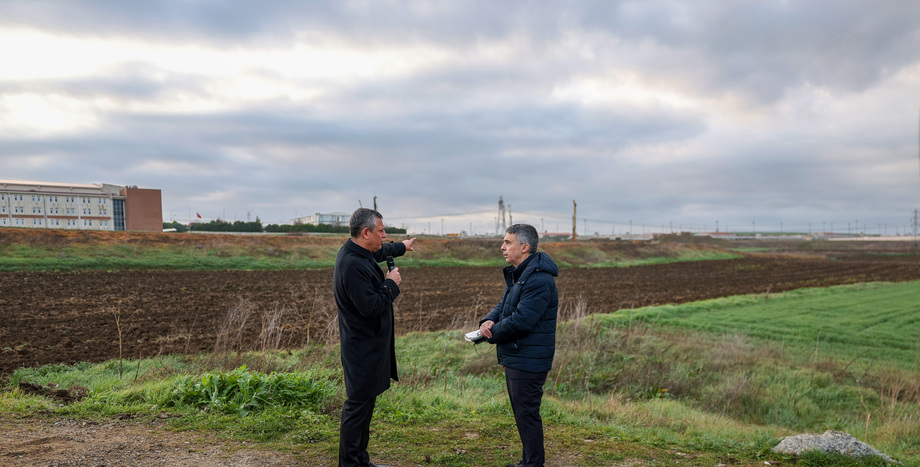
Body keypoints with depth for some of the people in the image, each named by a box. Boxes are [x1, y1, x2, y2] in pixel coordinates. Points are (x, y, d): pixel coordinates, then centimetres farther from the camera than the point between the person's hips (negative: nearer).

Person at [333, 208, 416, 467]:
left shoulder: (360, 253, 8)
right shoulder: (353, 265, -25)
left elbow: (380, 251, 32)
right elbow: (371, 307, -28)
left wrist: (402, 246, 48)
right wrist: (391, 284, -14)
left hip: (370, 345, 11)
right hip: (363, 346, -11)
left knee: (366, 402, 17)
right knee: (358, 404, -2)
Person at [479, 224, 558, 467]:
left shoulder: (539, 280, -23)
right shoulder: (517, 274, 13)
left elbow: (520, 321, -26)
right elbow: (504, 305, 16)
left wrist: (492, 333, -12)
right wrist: (488, 321, -5)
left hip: (528, 362, -11)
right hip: (515, 357, 11)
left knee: (527, 414, -1)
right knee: (522, 412, 20)